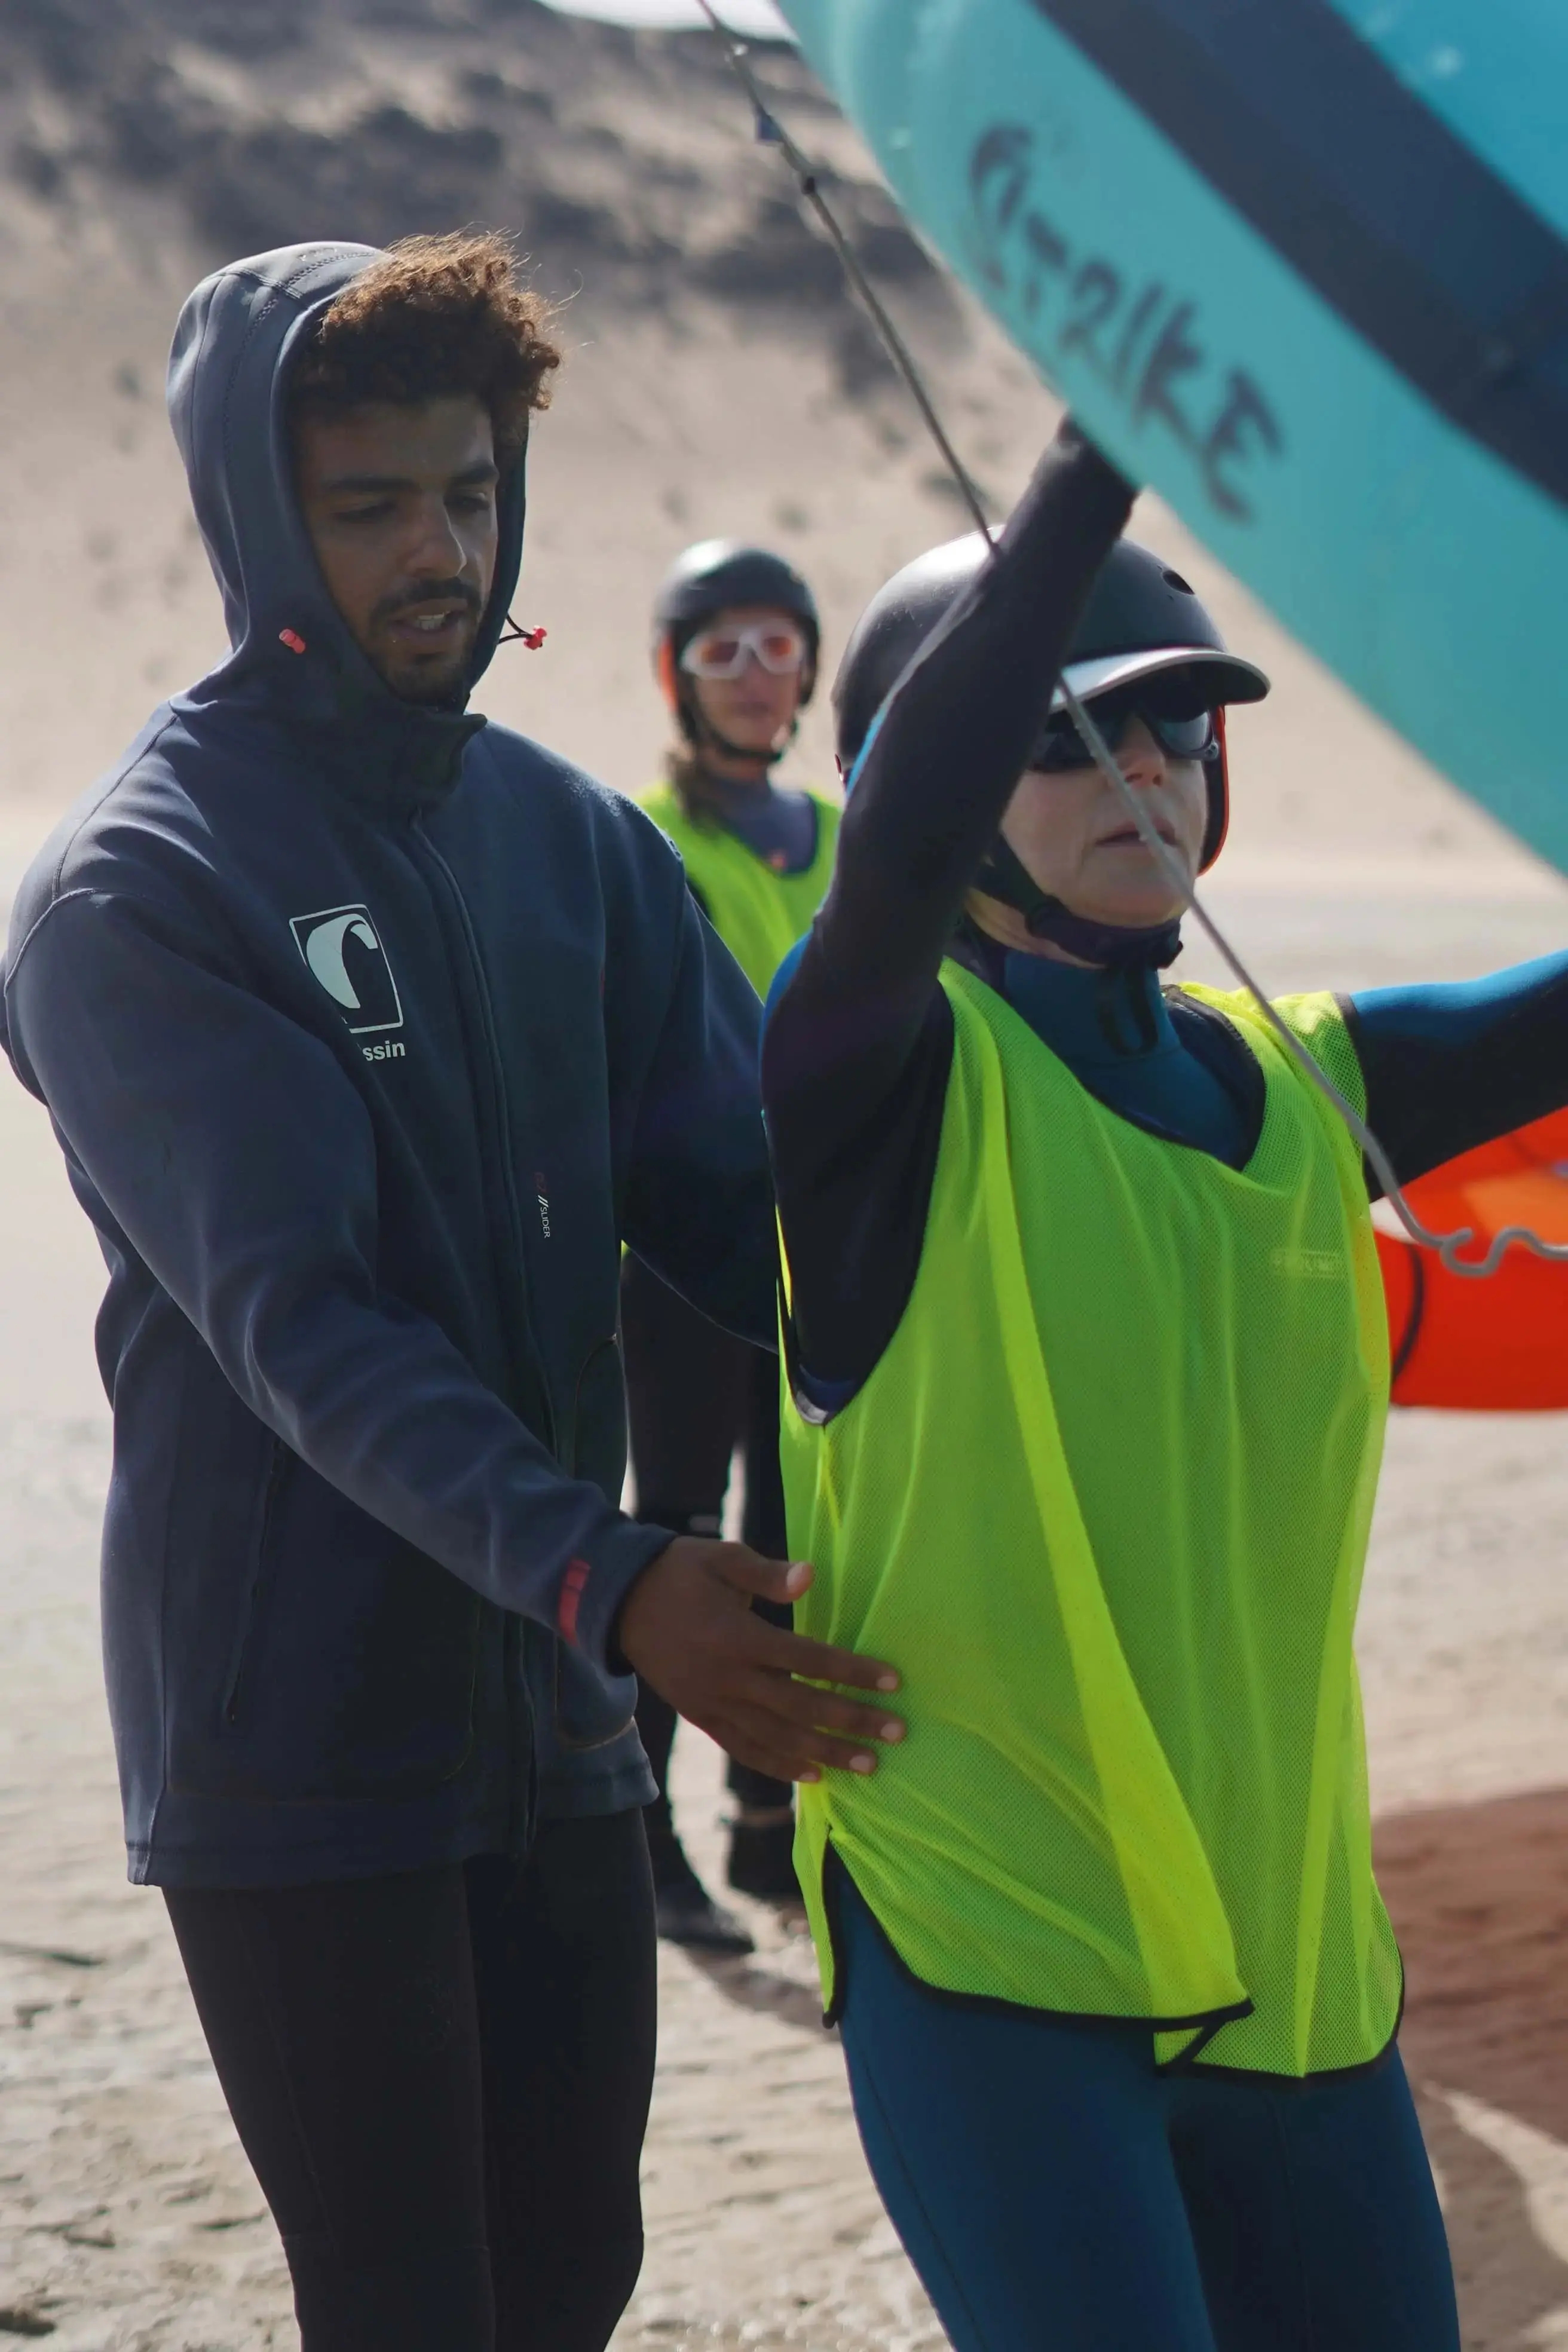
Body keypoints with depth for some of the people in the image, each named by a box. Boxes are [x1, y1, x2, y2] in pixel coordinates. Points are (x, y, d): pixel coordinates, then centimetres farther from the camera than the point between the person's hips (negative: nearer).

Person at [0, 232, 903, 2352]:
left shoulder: (578, 841, 7)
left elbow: (738, 1200, 4)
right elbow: (302, 1327, -22)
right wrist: (605, 1580, -35)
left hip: (553, 1725, 6)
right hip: (300, 1751, -6)